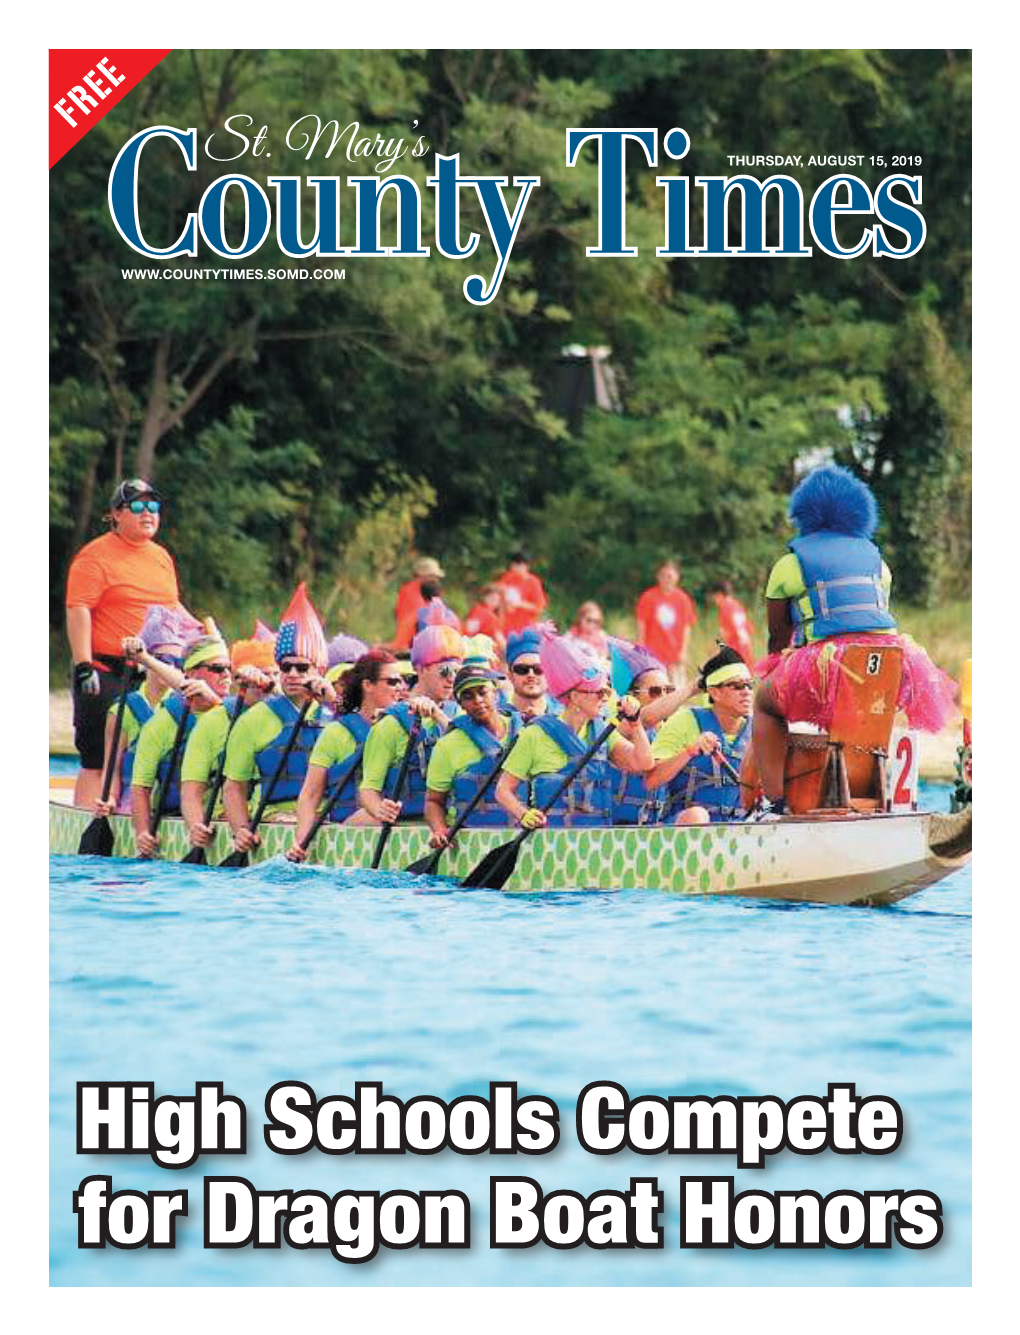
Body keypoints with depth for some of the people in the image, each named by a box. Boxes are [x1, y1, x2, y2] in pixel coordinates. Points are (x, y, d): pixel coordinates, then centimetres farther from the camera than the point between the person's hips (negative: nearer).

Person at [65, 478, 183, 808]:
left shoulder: (162, 557, 17)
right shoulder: (96, 556, -5)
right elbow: (78, 611, -12)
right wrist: (83, 666, -19)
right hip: (107, 675, -7)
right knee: (99, 762, -8)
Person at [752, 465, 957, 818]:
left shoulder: (789, 564, 12)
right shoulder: (875, 560, 24)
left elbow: (778, 637, 18)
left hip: (826, 661, -4)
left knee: (765, 703, 23)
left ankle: (776, 799, 6)